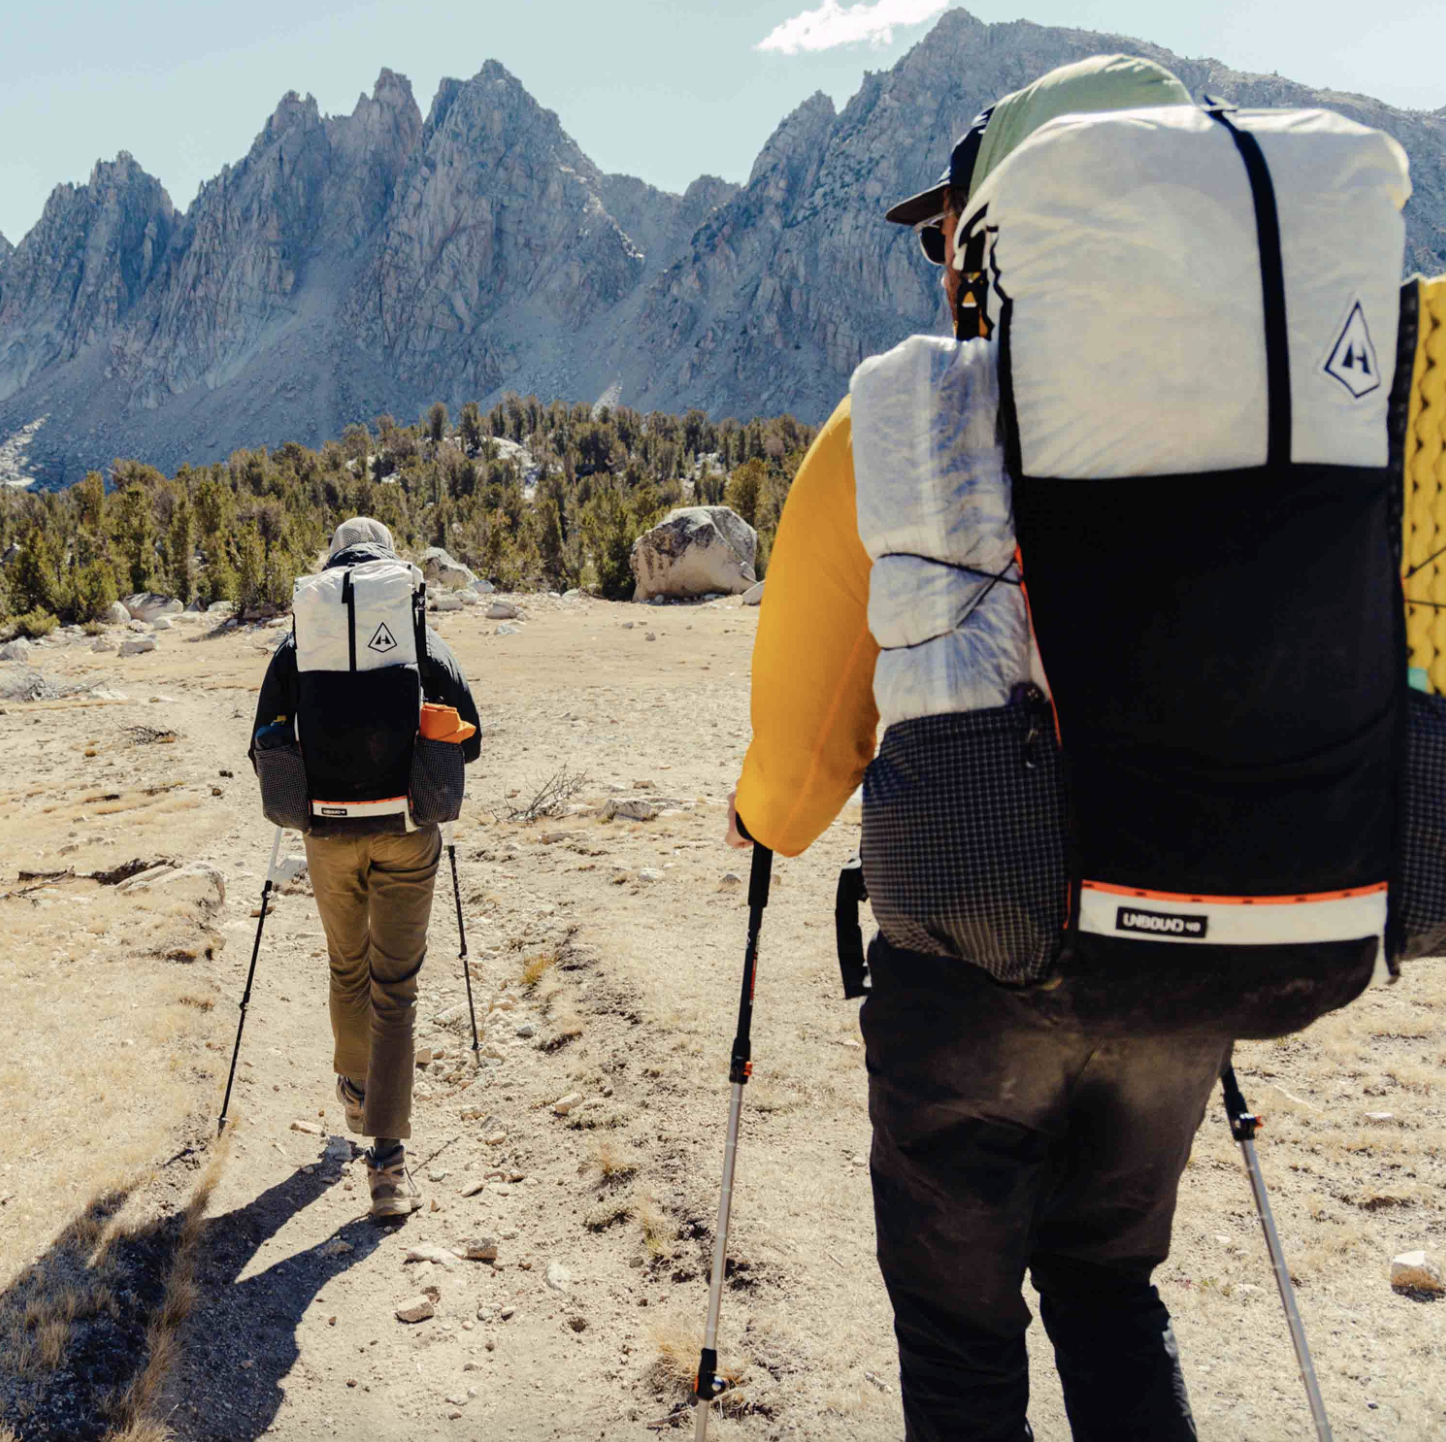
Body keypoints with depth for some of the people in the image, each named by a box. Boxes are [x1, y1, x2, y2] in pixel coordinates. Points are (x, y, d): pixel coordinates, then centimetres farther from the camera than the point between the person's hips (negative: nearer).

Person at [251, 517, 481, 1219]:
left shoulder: (296, 648, 1)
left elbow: (264, 749, 1)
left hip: (329, 833, 1)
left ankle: (356, 1089, 42)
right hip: (407, 833, -1)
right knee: (395, 988, 3)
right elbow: (469, 741, 2)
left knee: (347, 969, 24)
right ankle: (387, 1156, 0)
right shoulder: (426, 644, 0)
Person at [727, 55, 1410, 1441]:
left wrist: (763, 819, 21)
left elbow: (804, 725, -2)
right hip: (1204, 973, 4)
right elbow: (1348, 683, 10)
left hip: (976, 970, -3)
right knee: (1108, 1280, 28)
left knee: (958, 1323, 19)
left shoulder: (894, 421, -7)